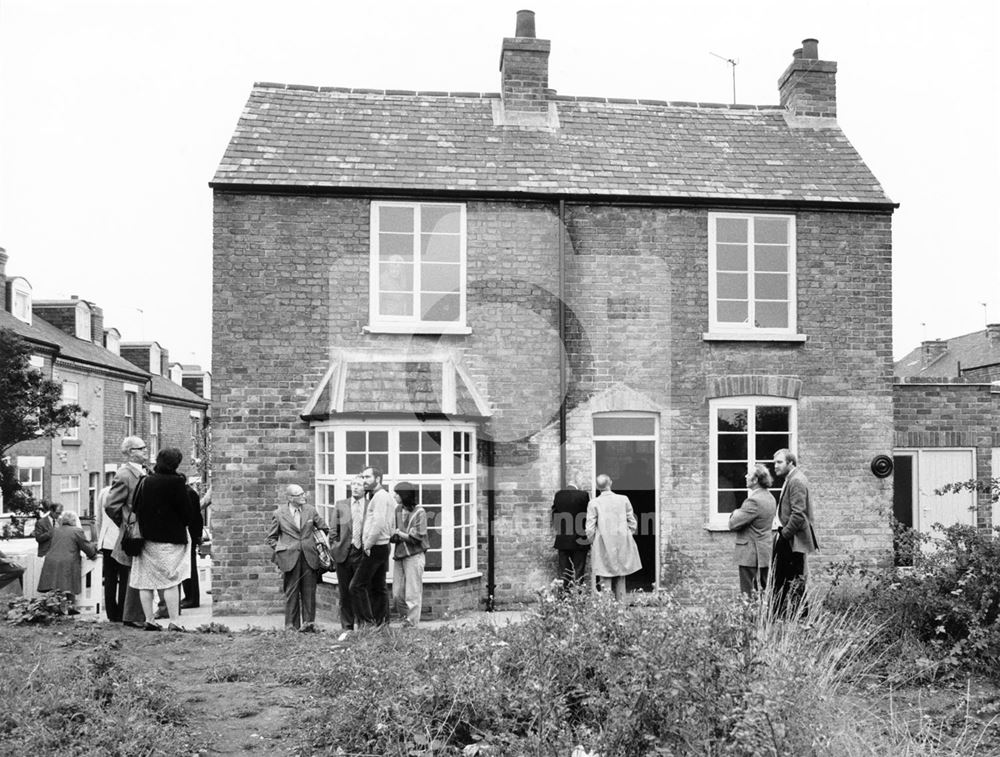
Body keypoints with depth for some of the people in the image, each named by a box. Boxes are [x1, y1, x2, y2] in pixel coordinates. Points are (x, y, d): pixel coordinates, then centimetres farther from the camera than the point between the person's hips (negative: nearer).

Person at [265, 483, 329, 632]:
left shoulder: (310, 510, 7)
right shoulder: (279, 514, 1)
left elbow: (325, 529, 16)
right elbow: (270, 538, 11)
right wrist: (281, 549, 0)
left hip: (309, 557, 2)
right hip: (290, 558, -2)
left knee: (309, 591, 0)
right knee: (291, 591, 1)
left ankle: (309, 622, 4)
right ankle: (291, 625, 8)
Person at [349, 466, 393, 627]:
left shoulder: (380, 496, -13)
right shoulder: (374, 497, 19)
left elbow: (378, 524, -22)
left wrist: (367, 545, -15)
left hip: (375, 548, -10)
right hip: (381, 548, 10)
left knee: (357, 586, -9)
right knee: (378, 588, 11)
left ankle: (367, 622, -8)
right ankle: (382, 623, 14)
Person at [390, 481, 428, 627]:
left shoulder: (419, 512, -8)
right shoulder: (397, 510, 9)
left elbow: (417, 538, -12)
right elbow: (392, 535, 13)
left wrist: (399, 533, -8)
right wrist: (394, 536, -9)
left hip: (414, 556, -6)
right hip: (399, 555, 6)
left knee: (413, 594, -3)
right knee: (397, 595, 6)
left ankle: (412, 624, 4)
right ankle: (406, 620, 21)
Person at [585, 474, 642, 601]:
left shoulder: (594, 503, -7)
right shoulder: (624, 499, -2)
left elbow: (590, 529, -7)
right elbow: (632, 524, 3)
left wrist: (592, 543, 8)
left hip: (603, 546, -2)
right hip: (622, 544, 2)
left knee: (605, 578, 3)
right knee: (620, 578, 13)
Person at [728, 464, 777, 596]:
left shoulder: (753, 501, -21)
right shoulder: (770, 497, 10)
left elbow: (733, 524, -18)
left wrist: (735, 513, 0)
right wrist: (739, 513, 4)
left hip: (750, 555, -9)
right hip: (764, 554, 9)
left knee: (748, 594, -4)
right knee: (762, 592, 13)